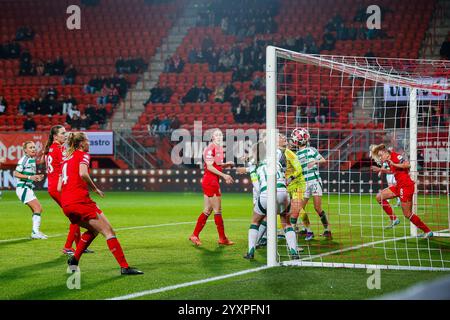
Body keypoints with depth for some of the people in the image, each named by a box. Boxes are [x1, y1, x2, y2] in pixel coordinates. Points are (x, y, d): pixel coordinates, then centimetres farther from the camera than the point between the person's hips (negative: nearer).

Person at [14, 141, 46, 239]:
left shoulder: (33, 160, 13)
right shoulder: (24, 160, -12)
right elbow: (16, 173, -17)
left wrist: (36, 177, 6)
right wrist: (30, 177, -22)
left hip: (28, 188, 9)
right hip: (22, 188, -9)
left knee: (37, 210, 11)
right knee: (38, 208, -15)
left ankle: (35, 232, 15)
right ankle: (36, 231, -17)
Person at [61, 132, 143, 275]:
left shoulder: (66, 159, 24)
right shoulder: (83, 155, 2)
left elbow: (59, 188, 21)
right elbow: (83, 174, -19)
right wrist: (95, 189, -7)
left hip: (66, 204, 8)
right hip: (80, 200, -8)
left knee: (93, 230, 25)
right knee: (108, 231, -6)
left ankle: (74, 259, 17)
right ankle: (124, 267, -13)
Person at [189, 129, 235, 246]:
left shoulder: (219, 148, 15)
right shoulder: (211, 148, -13)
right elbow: (209, 166, -18)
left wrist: (226, 164, 4)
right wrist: (224, 175, -18)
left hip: (213, 182, 9)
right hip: (210, 181, -9)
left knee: (207, 210, 11)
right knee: (217, 210, -3)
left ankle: (195, 235, 15)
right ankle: (222, 238, 4)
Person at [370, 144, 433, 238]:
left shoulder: (396, 156, -15)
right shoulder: (389, 160, 11)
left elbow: (407, 165, -28)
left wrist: (394, 164, -24)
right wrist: (380, 170, 23)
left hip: (406, 186, -10)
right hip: (399, 185, 10)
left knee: (407, 214, -5)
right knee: (379, 197, 10)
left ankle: (427, 231, 6)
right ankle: (393, 219, 14)